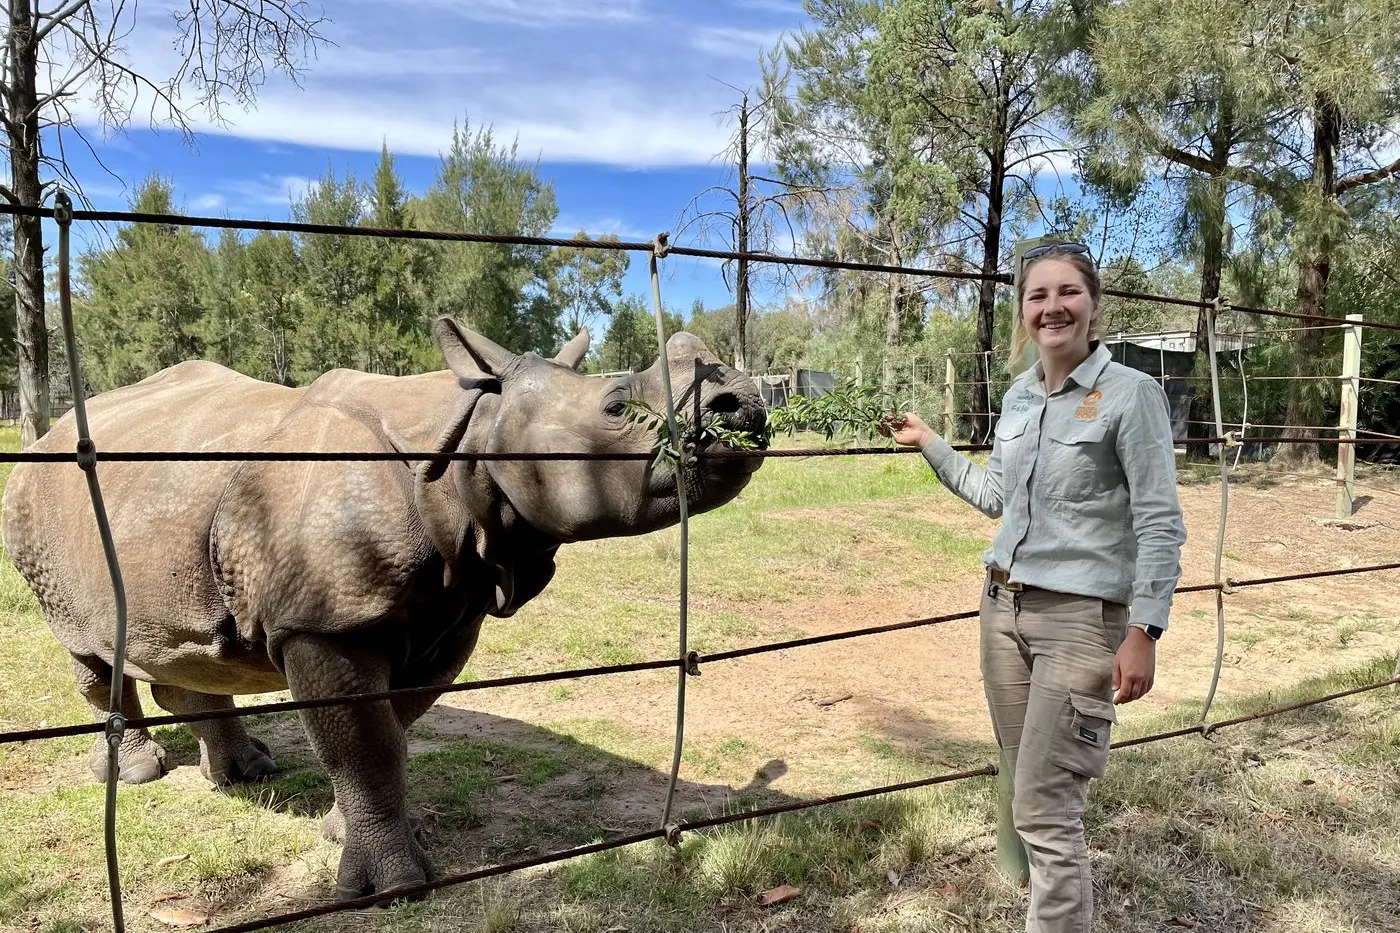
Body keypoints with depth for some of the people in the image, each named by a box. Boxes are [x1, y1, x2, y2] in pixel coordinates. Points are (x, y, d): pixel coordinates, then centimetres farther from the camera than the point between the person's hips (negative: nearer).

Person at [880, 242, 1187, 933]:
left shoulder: (1131, 393, -10)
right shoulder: (1018, 394, 9)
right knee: (1027, 791, 15)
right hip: (1004, 607, 7)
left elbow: (1160, 525, -11)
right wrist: (930, 445, 21)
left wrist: (1144, 633, -16)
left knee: (1043, 811, -6)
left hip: (1082, 618, -6)